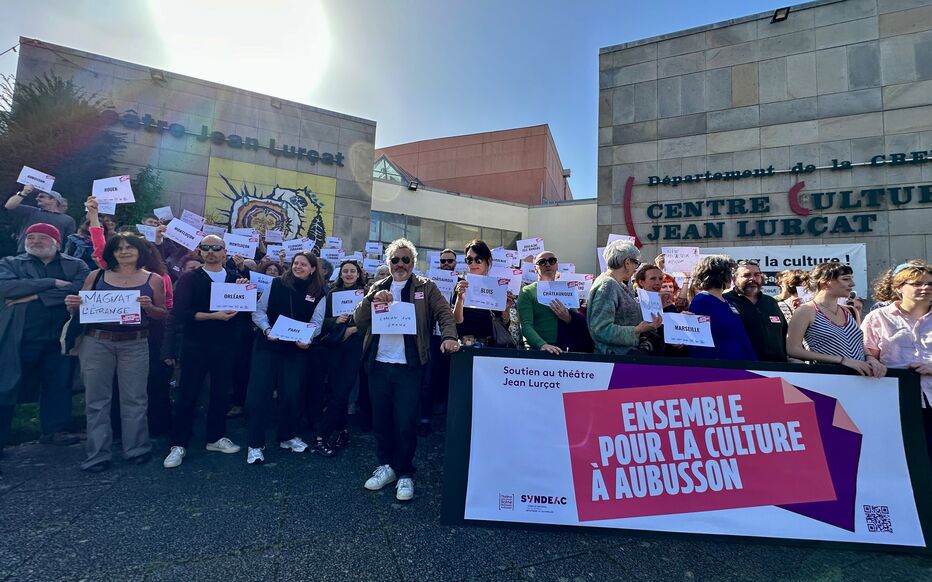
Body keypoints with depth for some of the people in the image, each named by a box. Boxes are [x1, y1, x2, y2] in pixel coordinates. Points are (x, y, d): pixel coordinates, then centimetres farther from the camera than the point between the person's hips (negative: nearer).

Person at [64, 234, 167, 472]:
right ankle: (98, 455, 16)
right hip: (96, 342, 2)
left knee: (134, 399, 4)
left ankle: (137, 449, 16)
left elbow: (162, 314, 5)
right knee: (96, 399, 6)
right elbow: (81, 307, 13)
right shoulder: (96, 276, 7)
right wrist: (72, 305, -9)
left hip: (135, 345, -1)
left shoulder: (153, 280, 4)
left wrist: (148, 307, -15)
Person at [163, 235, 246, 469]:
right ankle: (178, 444, 15)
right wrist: (213, 316, -21)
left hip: (225, 346, 3)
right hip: (195, 346, -3)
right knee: (188, 394, 3)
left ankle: (216, 437, 26)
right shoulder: (189, 279, -1)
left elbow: (244, 310, 4)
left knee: (221, 392, 11)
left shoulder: (234, 279, 8)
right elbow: (179, 312, -11)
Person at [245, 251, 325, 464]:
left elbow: (316, 323, 1)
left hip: (296, 349, 1)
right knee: (259, 393, -3)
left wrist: (307, 339, -17)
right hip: (267, 345, -1)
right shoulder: (277, 284, 0)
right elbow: (259, 310, 2)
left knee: (292, 394, 7)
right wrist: (266, 329, -14)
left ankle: (287, 436, 29)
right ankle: (255, 444, 8)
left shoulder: (318, 293, 2)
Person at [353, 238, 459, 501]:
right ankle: (386, 465, 30)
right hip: (378, 364, 4)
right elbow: (358, 320, 6)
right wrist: (373, 299, -12)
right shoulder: (377, 288, 14)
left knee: (405, 423, -1)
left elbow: (444, 313, -3)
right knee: (381, 420, 12)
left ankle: (405, 474, 17)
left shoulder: (426, 287, 5)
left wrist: (449, 337, -22)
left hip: (408, 366, -3)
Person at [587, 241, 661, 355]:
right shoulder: (606, 285, -15)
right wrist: (637, 330, -22)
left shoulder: (618, 284, 15)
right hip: (614, 352, -9)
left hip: (627, 349, 9)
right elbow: (601, 330, -23)